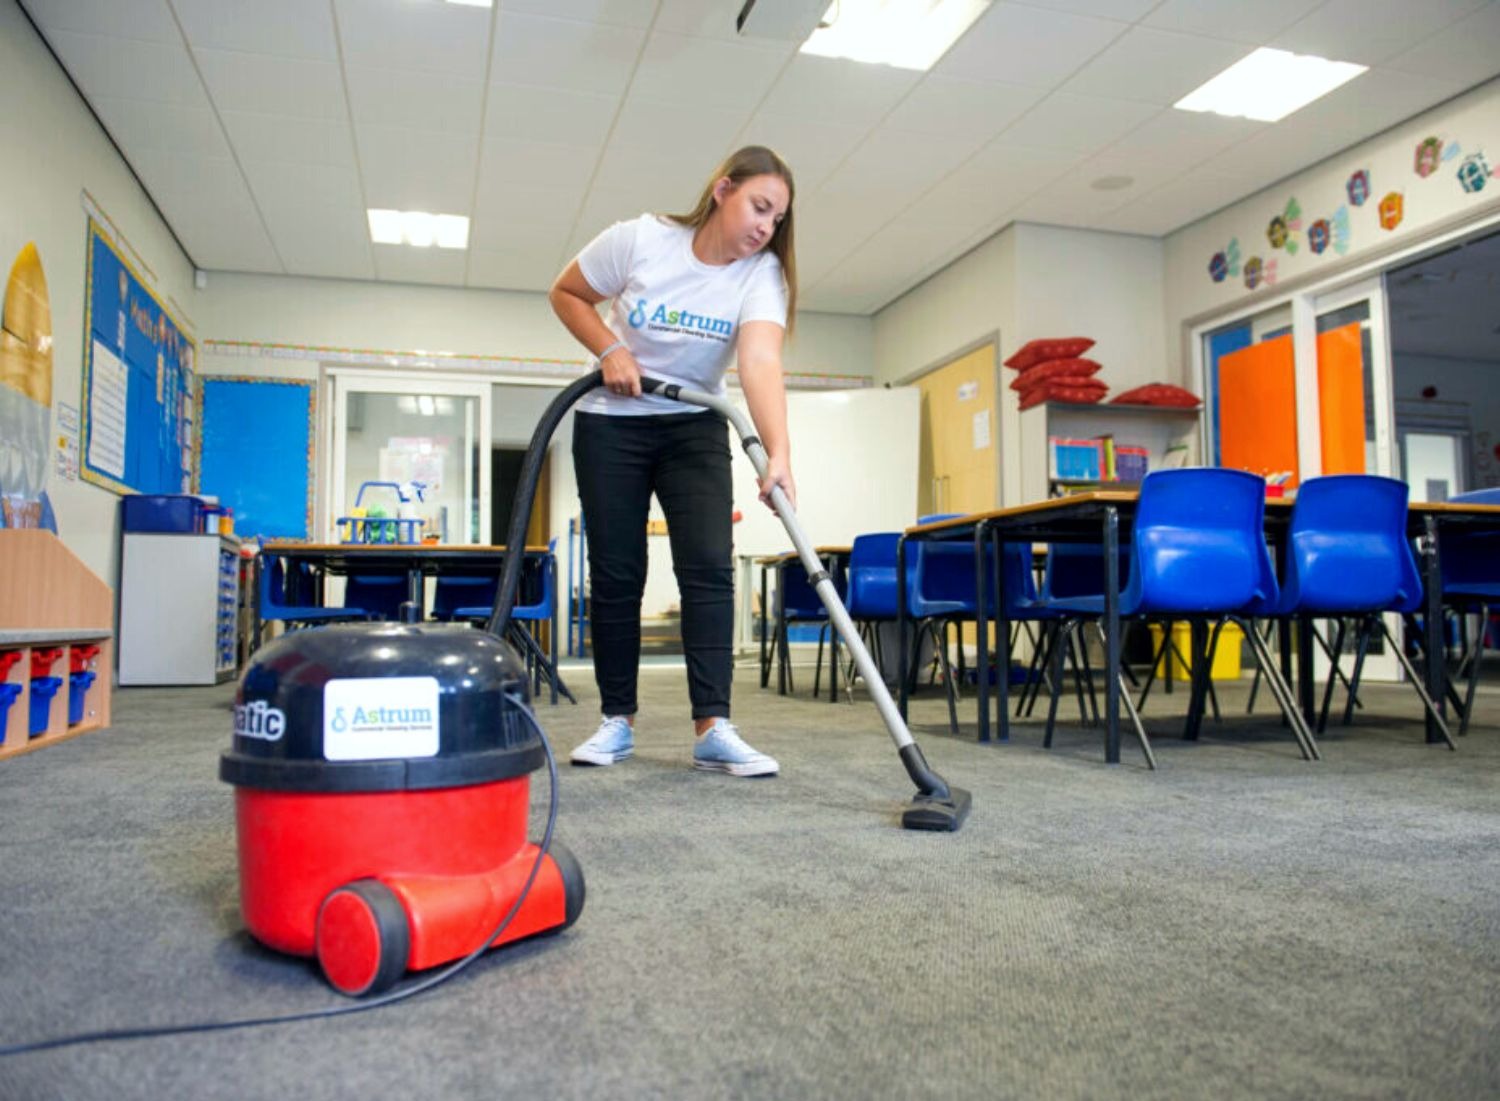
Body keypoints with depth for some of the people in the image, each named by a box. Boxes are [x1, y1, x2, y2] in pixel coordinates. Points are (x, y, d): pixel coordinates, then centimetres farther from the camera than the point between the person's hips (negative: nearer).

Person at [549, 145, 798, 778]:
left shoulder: (762, 273, -13)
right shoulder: (640, 239, -15)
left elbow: (761, 364, -29)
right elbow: (566, 294, -1)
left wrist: (778, 454, -44)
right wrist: (610, 351, -17)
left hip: (695, 429, 1)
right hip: (611, 423, -1)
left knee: (709, 567, -13)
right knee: (617, 575, -1)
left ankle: (712, 728, -13)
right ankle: (617, 721, 12)